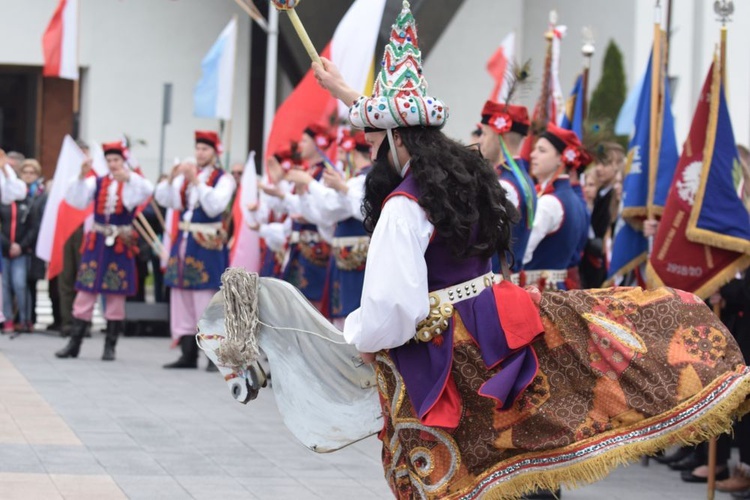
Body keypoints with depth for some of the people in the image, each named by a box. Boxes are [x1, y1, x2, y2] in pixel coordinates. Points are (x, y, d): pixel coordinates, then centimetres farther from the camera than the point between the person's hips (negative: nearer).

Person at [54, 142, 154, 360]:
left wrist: (128, 177, -33)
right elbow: (77, 199, -6)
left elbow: (147, 191, -19)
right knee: (86, 291, 2)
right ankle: (74, 343, 8)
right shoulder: (97, 182, 6)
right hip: (97, 242, 2)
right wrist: (82, 176, -19)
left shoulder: (132, 183, 2)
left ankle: (110, 346, 11)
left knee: (116, 295, 3)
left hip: (120, 244, -2)